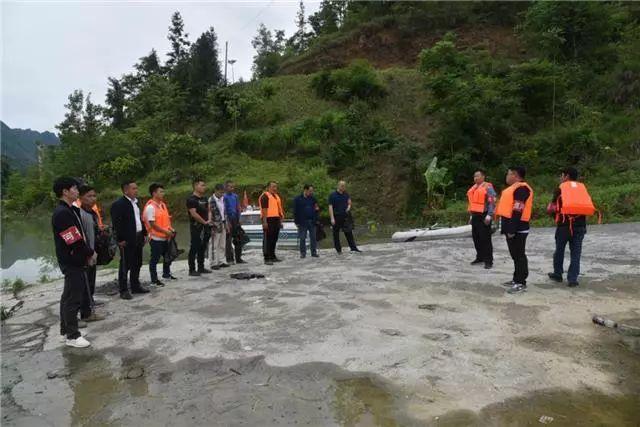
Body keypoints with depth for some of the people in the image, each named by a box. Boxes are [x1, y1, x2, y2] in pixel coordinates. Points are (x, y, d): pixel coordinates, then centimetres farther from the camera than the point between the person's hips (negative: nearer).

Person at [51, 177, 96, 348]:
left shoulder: (72, 210, 12)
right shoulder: (62, 213, -19)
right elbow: (74, 240, -22)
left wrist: (88, 253, 1)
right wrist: (90, 253, -10)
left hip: (75, 260, 10)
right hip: (72, 261, -10)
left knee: (69, 294, 19)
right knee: (73, 297, -4)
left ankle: (66, 328, 32)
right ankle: (72, 335, 5)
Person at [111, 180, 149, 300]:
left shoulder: (136, 202, 13)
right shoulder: (118, 204, -13)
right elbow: (117, 224, -17)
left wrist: (144, 234, 15)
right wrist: (121, 240, -18)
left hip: (138, 238, 8)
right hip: (127, 240, -8)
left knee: (137, 264, 16)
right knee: (125, 266, 1)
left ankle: (136, 286, 28)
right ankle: (124, 290, 9)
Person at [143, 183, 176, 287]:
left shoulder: (162, 204, 10)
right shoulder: (150, 207, -17)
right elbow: (152, 224, -20)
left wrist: (171, 229, 2)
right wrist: (166, 231, -19)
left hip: (165, 237, 9)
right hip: (156, 238, -9)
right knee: (154, 259, 3)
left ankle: (166, 274, 38)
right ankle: (154, 279, 14)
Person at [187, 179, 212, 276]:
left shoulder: (205, 198, 15)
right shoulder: (191, 199, -10)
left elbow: (208, 210, 19)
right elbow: (194, 213, -17)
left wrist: (209, 220, 0)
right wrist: (204, 222, -12)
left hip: (205, 227, 8)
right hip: (196, 227, -8)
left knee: (202, 248, 13)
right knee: (194, 248, -5)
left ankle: (201, 268, 22)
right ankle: (192, 270, 1)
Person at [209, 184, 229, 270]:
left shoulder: (222, 199, 12)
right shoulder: (211, 200, -12)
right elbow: (210, 214, -16)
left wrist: (226, 224, 16)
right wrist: (213, 226, -19)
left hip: (223, 224, 8)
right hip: (216, 225, -8)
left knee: (222, 245, 12)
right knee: (214, 245, -3)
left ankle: (219, 261, 20)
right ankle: (213, 263, 3)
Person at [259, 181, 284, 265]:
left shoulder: (277, 196, 20)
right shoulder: (265, 196, -7)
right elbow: (264, 209, -15)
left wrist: (280, 220, 21)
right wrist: (264, 221, -21)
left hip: (276, 220, 9)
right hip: (268, 220, -9)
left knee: (274, 239, 13)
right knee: (267, 240, -6)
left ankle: (272, 256, 23)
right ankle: (267, 258, -5)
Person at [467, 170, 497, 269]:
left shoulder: (488, 187, -8)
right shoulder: (473, 188, 17)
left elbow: (492, 202, -15)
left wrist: (489, 215, -22)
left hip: (483, 216, -8)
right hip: (475, 216, 8)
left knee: (485, 238, -7)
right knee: (476, 238, 12)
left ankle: (488, 260, -1)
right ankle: (480, 257, 25)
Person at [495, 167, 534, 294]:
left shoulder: (521, 188, -16)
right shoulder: (514, 188, 17)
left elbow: (518, 211, -22)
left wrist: (512, 230, -24)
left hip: (517, 228, -10)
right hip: (512, 227, 11)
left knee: (519, 255, -5)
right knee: (515, 255, 16)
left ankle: (521, 283, 0)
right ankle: (516, 279, 25)